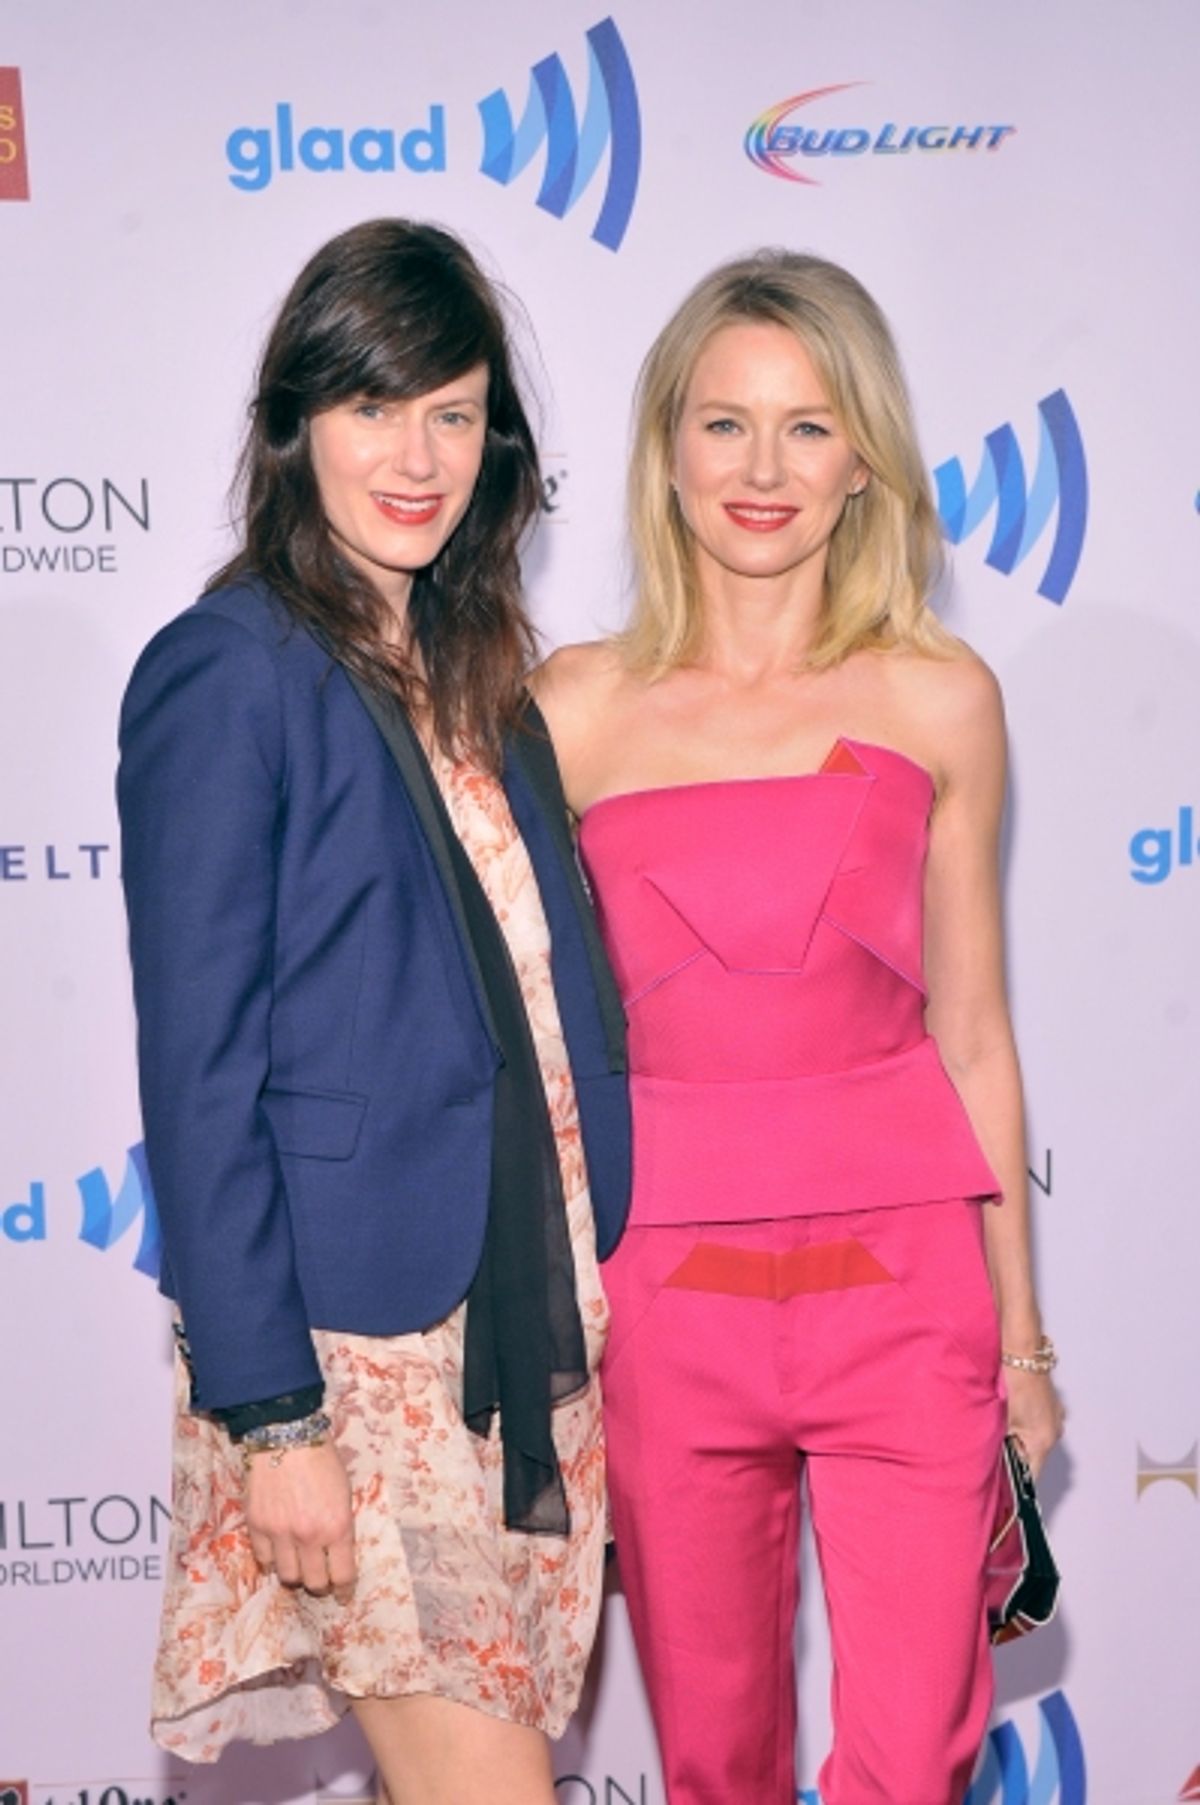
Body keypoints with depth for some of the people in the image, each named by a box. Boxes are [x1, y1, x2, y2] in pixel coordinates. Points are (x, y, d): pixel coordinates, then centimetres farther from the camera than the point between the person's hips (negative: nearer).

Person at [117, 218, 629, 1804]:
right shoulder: (226, 674, -11)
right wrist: (266, 1416, -16)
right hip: (357, 1346, -7)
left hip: (533, 1332, 7)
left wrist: (585, 1307, 10)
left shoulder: (473, 672, 12)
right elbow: (198, 1068, -13)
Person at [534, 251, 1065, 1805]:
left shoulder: (938, 701, 2)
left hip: (901, 1283, 0)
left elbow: (969, 1031, 7)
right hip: (667, 1293, 1)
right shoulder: (578, 706, 1)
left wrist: (1020, 1329, 10)